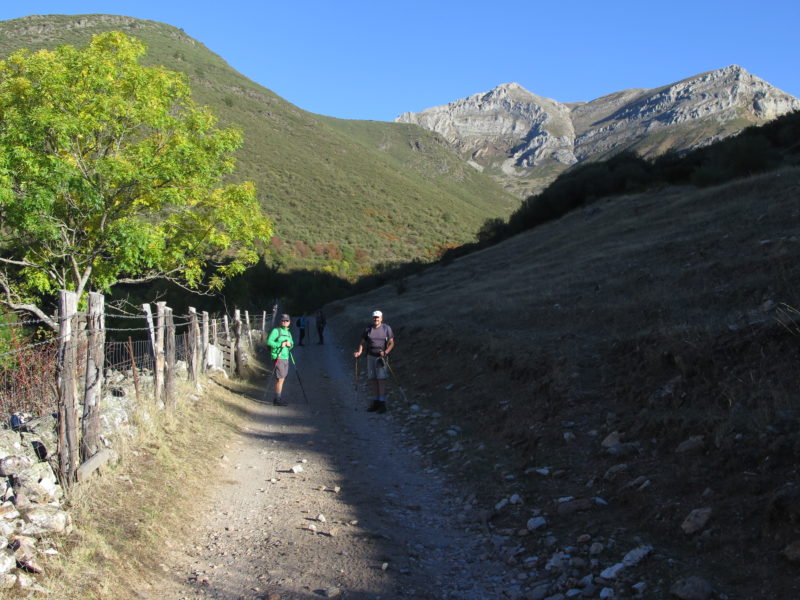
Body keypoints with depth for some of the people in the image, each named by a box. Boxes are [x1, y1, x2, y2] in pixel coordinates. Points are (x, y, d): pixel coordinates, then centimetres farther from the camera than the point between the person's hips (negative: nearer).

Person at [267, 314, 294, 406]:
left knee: (282, 379, 10)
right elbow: (269, 342, -15)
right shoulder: (276, 331, -7)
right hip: (278, 357, -8)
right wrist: (279, 345, -22)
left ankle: (277, 398, 16)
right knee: (280, 379, -9)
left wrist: (290, 344, -4)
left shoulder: (288, 332, 16)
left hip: (286, 358, 8)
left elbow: (292, 343, 19)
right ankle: (277, 399, -5)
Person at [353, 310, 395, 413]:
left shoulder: (386, 328, -3)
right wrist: (359, 352, -12)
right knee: (374, 379, 6)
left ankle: (382, 403, -9)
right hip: (370, 356, 4)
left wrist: (385, 352, -20)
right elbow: (362, 341, 6)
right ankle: (376, 401, 14)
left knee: (381, 379, -10)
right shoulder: (368, 329, 6)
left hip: (381, 357, -4)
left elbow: (392, 343, -3)